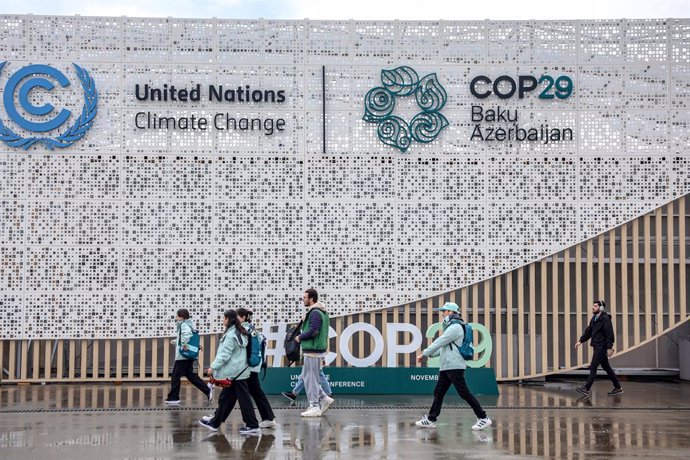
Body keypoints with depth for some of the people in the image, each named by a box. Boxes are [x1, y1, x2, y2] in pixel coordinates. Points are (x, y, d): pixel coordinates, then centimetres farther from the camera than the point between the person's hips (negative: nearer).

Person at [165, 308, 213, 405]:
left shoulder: (184, 324, -12)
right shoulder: (188, 324, 17)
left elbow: (186, 333, -35)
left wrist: (184, 344, -27)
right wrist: (175, 342, 24)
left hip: (183, 355, -10)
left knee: (175, 376, -2)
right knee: (190, 375, 14)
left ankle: (173, 398, 3)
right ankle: (207, 389, 9)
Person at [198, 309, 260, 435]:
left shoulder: (231, 334, -16)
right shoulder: (240, 332, 12)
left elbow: (224, 355, -19)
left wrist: (213, 367, -14)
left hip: (235, 373, -9)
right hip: (239, 371, 9)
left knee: (243, 398, -5)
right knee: (225, 397, 15)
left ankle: (252, 426, -1)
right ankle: (215, 422, 23)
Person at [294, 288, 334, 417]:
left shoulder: (315, 313, -16)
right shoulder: (321, 312, 15)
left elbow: (313, 331, -25)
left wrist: (300, 337, -10)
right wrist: (302, 337, 13)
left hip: (313, 351, -10)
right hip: (316, 349, 10)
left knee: (310, 379, -3)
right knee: (306, 376, 16)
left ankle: (315, 407, 3)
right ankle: (324, 398, 15)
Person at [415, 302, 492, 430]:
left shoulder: (455, 327, -12)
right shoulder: (451, 327, 21)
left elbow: (439, 342, -14)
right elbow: (444, 346, 24)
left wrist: (424, 354, -7)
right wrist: (429, 354, 14)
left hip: (454, 366, -10)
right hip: (446, 366, 10)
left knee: (464, 393, -9)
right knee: (438, 392, 9)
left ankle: (483, 418, -6)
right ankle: (431, 420, 12)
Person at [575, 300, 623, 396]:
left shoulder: (605, 319, -13)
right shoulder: (594, 319, 14)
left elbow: (610, 334, -18)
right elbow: (588, 331, 20)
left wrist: (609, 348, -23)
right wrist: (580, 341, 11)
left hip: (602, 347, -10)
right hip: (597, 346, 10)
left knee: (593, 367, -11)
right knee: (606, 367, 13)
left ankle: (586, 389, -11)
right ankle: (618, 388, 20)